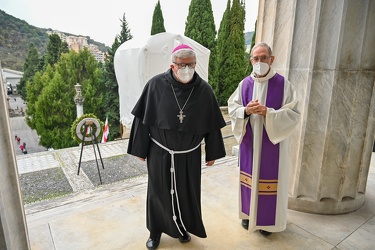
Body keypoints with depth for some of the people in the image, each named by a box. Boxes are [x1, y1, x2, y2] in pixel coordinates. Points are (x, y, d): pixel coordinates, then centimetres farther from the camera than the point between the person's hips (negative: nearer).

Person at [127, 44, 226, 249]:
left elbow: (211, 124, -1)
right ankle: (156, 231, 41)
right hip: (159, 153, 0)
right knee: (158, 193, 15)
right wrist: (140, 149, -1)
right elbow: (143, 118, -6)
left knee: (186, 193, 17)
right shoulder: (156, 85, -13)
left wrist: (212, 153, 4)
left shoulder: (204, 89, -10)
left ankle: (184, 227, 45)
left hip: (189, 156, 1)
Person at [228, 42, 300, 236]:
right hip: (249, 142, 3)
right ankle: (249, 213, 35)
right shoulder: (244, 84, 2)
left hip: (272, 143, -3)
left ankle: (268, 220, 28)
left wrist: (268, 113, -24)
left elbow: (293, 114, -10)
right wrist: (246, 110, -18)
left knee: (269, 179, 7)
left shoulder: (283, 84, -7)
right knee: (249, 178, 13)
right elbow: (232, 108, 3)